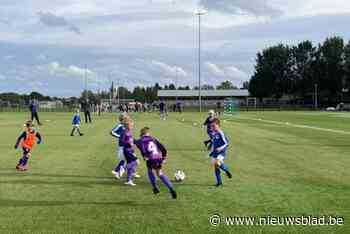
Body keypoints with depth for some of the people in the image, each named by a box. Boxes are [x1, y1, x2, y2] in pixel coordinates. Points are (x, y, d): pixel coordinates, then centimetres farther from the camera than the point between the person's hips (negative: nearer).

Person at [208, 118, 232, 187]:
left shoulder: (221, 133, -14)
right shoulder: (213, 134, 9)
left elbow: (226, 143, -13)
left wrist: (221, 148, -25)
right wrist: (212, 151, 22)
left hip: (221, 152, -8)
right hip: (215, 152, 8)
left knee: (217, 163, -29)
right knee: (216, 167, 4)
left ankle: (227, 170, -2)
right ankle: (219, 182, 16)